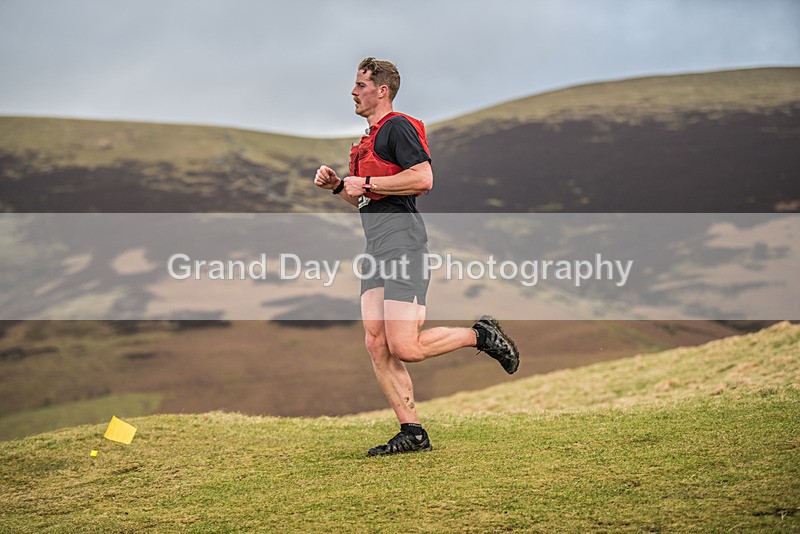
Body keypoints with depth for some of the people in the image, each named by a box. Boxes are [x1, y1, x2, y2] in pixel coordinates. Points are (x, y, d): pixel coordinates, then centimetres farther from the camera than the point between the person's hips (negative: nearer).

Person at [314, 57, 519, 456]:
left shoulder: (397, 126, -6)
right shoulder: (371, 137, 24)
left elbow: (423, 178, -20)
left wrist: (367, 183, -14)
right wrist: (337, 186, 15)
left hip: (401, 240, -10)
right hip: (376, 247, 10)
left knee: (405, 348, -14)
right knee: (377, 346, 1)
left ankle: (481, 336, 7)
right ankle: (412, 433, 4)